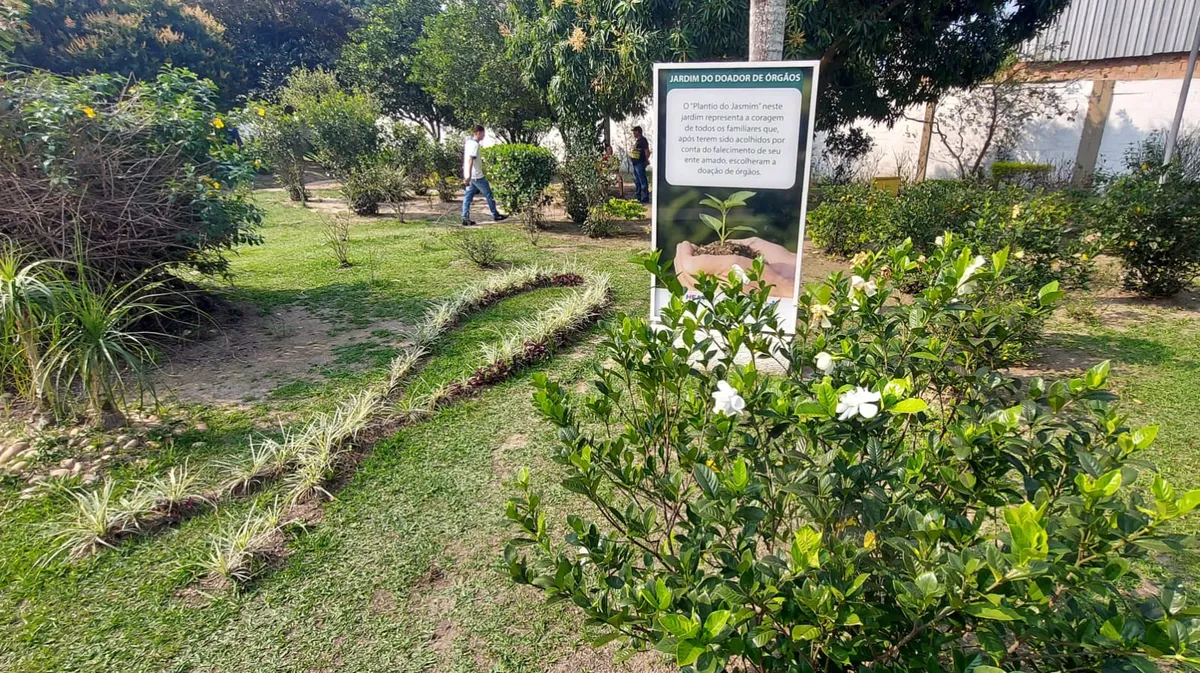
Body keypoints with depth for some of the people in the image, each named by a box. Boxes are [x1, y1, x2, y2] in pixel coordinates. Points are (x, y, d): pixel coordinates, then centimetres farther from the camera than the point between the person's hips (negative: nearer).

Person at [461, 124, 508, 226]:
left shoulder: (468, 142, 12)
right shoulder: (475, 144, -17)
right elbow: (470, 160, -25)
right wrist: (468, 176, -30)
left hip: (471, 176, 9)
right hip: (477, 176, -9)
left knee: (468, 197, 6)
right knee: (488, 195, 4)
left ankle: (465, 219, 5)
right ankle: (495, 215, 14)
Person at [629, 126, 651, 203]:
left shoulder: (643, 140, -12)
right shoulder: (636, 140, 18)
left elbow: (647, 152, -17)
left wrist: (646, 160, -14)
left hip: (640, 163, -10)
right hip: (635, 163, 10)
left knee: (642, 181, -7)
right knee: (636, 181, 16)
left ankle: (645, 197, -5)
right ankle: (637, 196, 25)